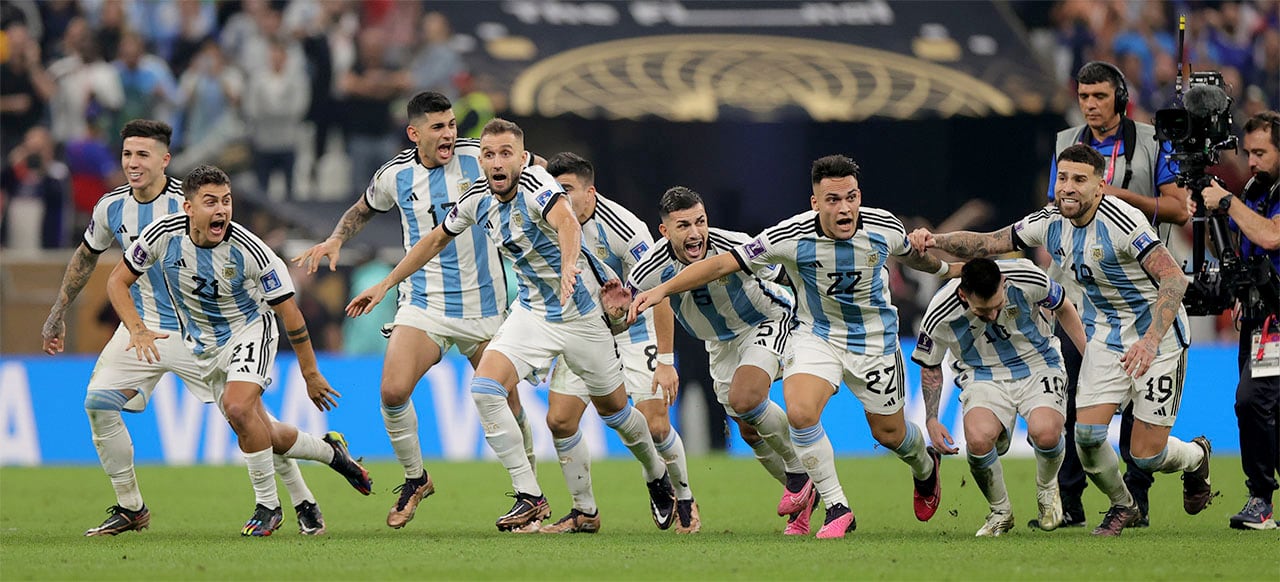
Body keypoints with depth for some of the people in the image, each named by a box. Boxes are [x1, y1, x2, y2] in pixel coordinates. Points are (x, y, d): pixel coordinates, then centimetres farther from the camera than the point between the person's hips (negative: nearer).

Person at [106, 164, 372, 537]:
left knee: (238, 408, -30)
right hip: (202, 345, 4)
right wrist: (137, 330, -22)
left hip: (249, 330, -4)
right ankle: (330, 452, 37)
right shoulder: (163, 235, -19)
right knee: (261, 434, 7)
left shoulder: (249, 251, -26)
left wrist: (310, 374, -9)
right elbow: (118, 281, -5)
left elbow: (288, 311, -15)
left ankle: (268, 505, -12)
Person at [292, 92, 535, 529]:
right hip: (424, 304, 1)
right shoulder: (395, 174, -1)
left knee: (507, 405, 2)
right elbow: (363, 209, 21)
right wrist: (335, 240, 4)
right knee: (393, 391, -19)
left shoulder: (478, 158, -7)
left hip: (483, 305, -1)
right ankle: (415, 478, 4)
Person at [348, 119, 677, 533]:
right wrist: (385, 285, 14)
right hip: (533, 310, 5)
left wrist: (568, 268, -66)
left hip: (582, 312, -5)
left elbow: (567, 222, -46)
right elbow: (438, 238, 12)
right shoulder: (478, 200, -5)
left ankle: (658, 477, 40)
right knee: (484, 390, -16)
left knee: (613, 410, 9)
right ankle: (530, 498, -9)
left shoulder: (535, 184, -25)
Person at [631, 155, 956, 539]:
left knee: (889, 433, 11)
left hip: (875, 339, 1)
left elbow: (914, 256, 8)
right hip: (817, 334, -1)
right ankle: (836, 507, -10)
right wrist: (663, 289, -26)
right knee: (800, 412, -26)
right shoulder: (791, 237, -25)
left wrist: (948, 269, 27)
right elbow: (723, 263, -20)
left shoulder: (885, 228, -18)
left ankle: (925, 467, 49)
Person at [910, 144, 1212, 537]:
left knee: (1146, 456, -6)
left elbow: (1174, 278, -28)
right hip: (1105, 336, 6)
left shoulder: (1121, 221, -25)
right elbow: (986, 244, 6)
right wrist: (935, 240, -11)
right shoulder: (1050, 223, -5)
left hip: (1157, 333, -6)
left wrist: (1150, 340, -38)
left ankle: (1196, 457, 30)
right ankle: (1122, 506, 18)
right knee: (1087, 434, -11)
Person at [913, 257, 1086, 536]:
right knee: (978, 438, -32)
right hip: (984, 376, 0)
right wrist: (931, 420, -6)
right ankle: (1000, 512, -2)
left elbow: (1063, 308, 2)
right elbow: (930, 367, 1)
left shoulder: (1028, 279, -22)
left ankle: (1047, 489, 6)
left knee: (1044, 432, -31)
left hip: (1038, 365, 0)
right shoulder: (941, 314, -21)